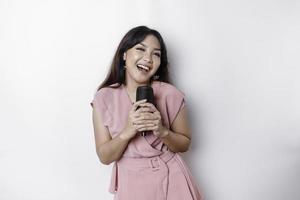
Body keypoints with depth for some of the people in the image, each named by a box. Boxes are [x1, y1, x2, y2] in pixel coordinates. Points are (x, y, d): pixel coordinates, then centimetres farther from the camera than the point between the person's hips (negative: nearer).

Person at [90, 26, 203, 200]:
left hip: (170, 181, 0)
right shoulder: (104, 98, -10)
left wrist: (163, 131, -20)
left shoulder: (171, 95, -12)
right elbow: (105, 157, -8)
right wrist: (127, 132, -24)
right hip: (130, 183, 0)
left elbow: (184, 144, -1)